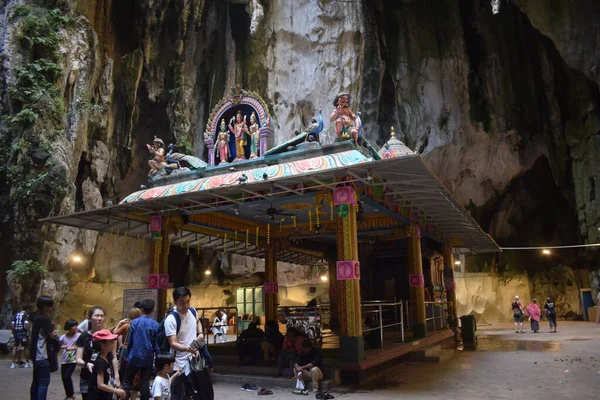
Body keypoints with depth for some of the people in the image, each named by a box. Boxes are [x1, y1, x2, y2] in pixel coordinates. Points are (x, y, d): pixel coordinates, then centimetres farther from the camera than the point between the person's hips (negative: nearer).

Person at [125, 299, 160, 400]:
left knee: (127, 381, 14)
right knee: (145, 383, 8)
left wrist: (128, 354, 13)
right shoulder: (155, 325, -9)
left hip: (134, 356, 0)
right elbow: (156, 345, -6)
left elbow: (130, 341, 0)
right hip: (148, 358, 0)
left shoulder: (134, 322, -6)